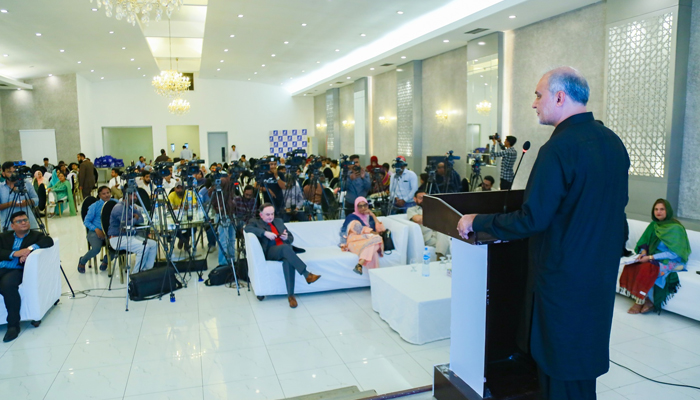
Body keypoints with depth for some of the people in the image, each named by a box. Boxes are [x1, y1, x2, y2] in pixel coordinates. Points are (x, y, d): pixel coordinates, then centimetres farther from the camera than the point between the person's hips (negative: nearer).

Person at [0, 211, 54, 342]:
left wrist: (30, 248, -20)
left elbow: (49, 241, -9)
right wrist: (14, 253, -11)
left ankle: (13, 325, -24)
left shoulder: (36, 236, 13)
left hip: (18, 270, -3)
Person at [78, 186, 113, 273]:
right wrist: (96, 229, -14)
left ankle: (106, 260, 7)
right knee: (96, 249, -29)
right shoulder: (95, 206, 3)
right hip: (95, 231, -2)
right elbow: (86, 221, 3)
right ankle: (82, 261, 8)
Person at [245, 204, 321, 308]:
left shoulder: (279, 221, 27)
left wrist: (286, 237, 1)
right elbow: (247, 228, -11)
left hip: (285, 250, 3)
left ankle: (290, 295, -34)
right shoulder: (256, 222, 14)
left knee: (288, 261, -34)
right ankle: (307, 274, -39)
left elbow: (291, 238, 26)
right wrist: (265, 233, -20)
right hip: (270, 252, -3)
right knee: (285, 247, -37)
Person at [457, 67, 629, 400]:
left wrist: (476, 222, -12)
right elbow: (615, 206, 15)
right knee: (585, 362, 23)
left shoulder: (559, 148, -22)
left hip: (564, 277, -8)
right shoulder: (613, 142, 5)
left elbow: (531, 220, -24)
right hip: (602, 271, 9)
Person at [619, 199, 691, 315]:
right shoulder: (654, 225, 7)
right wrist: (643, 252, -9)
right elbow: (645, 242, 13)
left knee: (647, 268, -35)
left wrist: (650, 257, -24)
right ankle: (647, 300, -16)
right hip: (654, 258, 6)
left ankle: (640, 301, -18)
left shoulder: (676, 228, -12)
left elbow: (674, 253, -17)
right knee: (632, 265, -24)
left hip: (672, 261, -6)